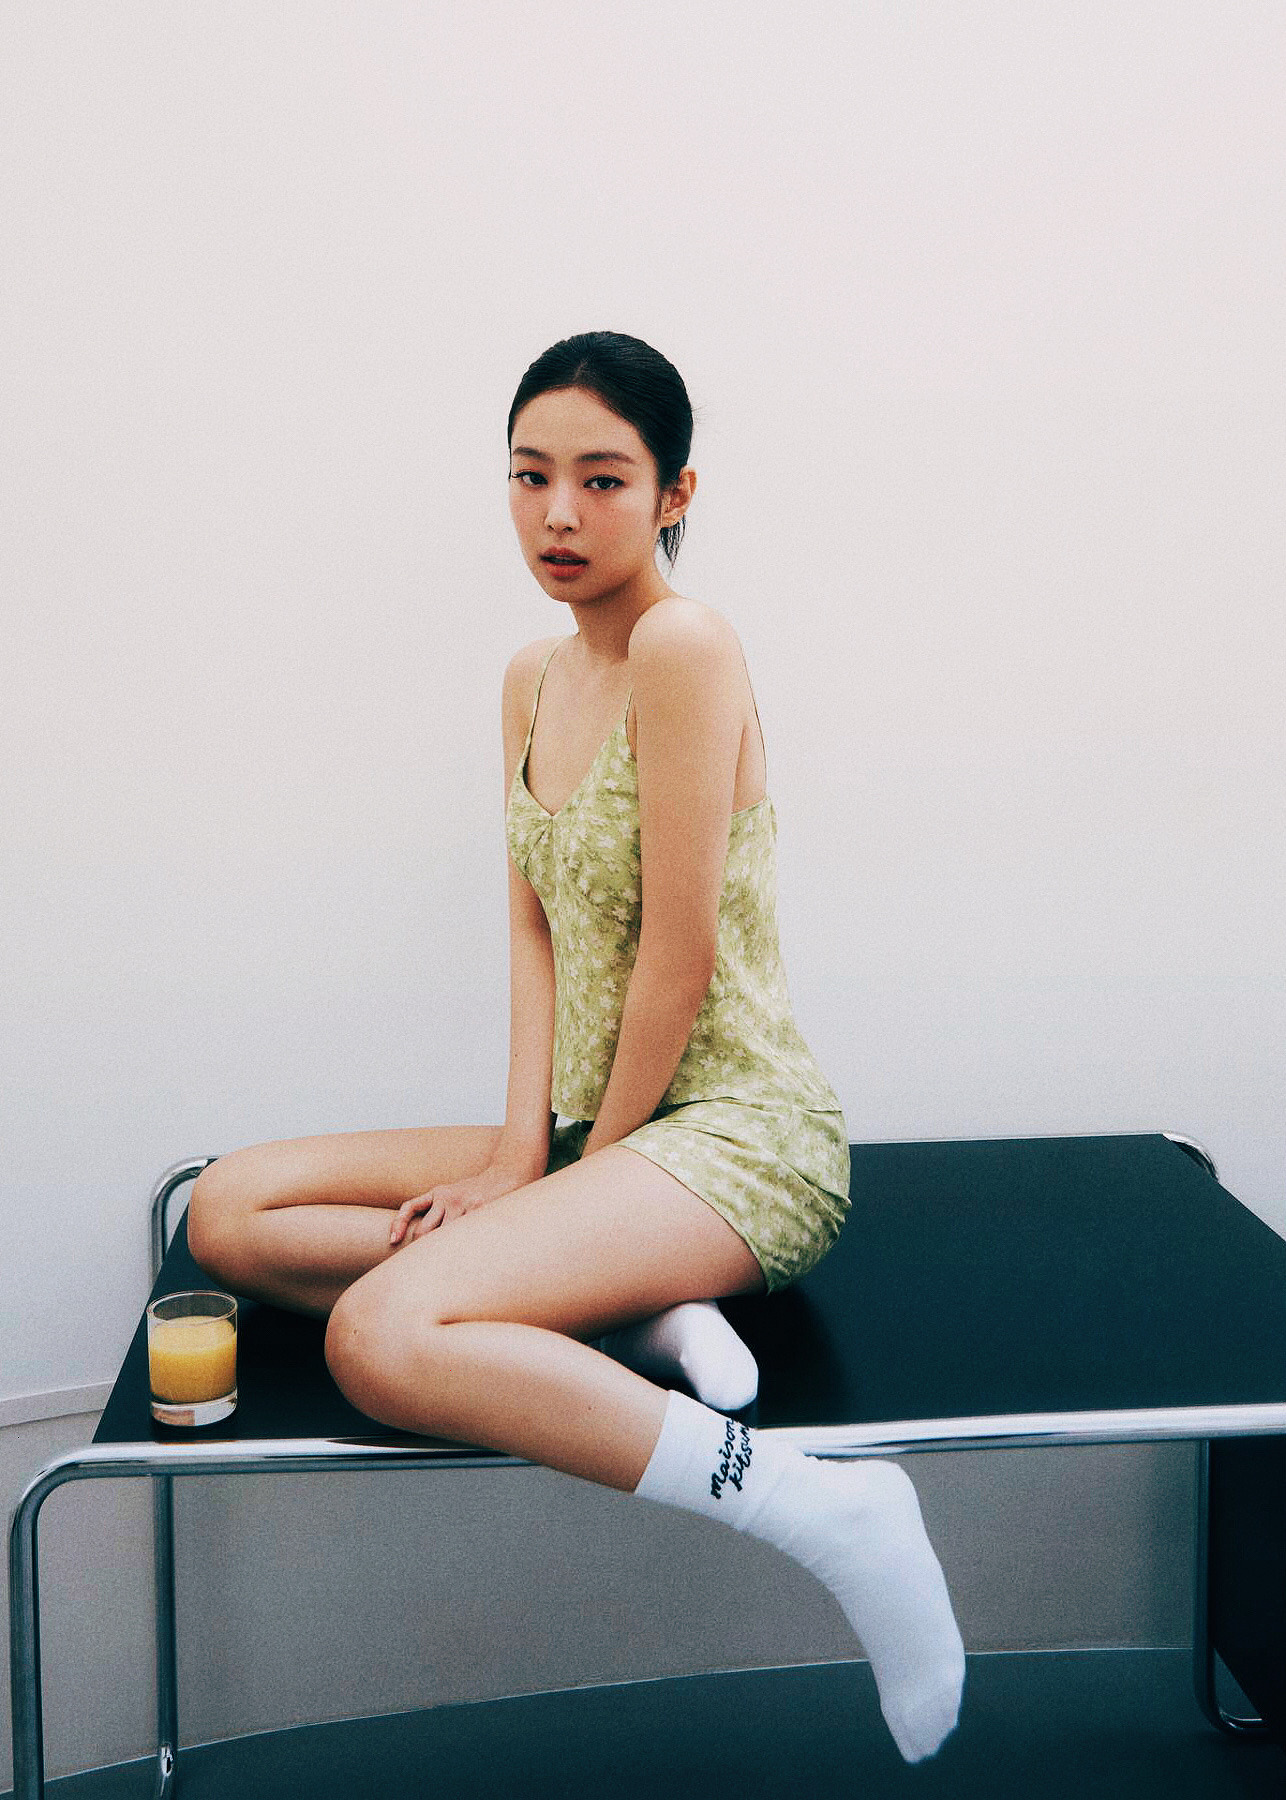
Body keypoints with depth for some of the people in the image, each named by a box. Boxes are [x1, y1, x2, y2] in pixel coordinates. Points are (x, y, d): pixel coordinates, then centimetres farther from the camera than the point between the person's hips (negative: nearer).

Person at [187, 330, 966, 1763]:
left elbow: (680, 956, -17)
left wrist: (592, 1159, -8)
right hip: (595, 1129, 9)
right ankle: (635, 1316, -8)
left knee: (381, 1336, -30)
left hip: (733, 1133, -9)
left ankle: (825, 1509, -24)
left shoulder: (684, 645, -15)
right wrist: (522, 1150, -5)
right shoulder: (533, 679, 11)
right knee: (228, 1213, 2)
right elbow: (533, 928, 7)